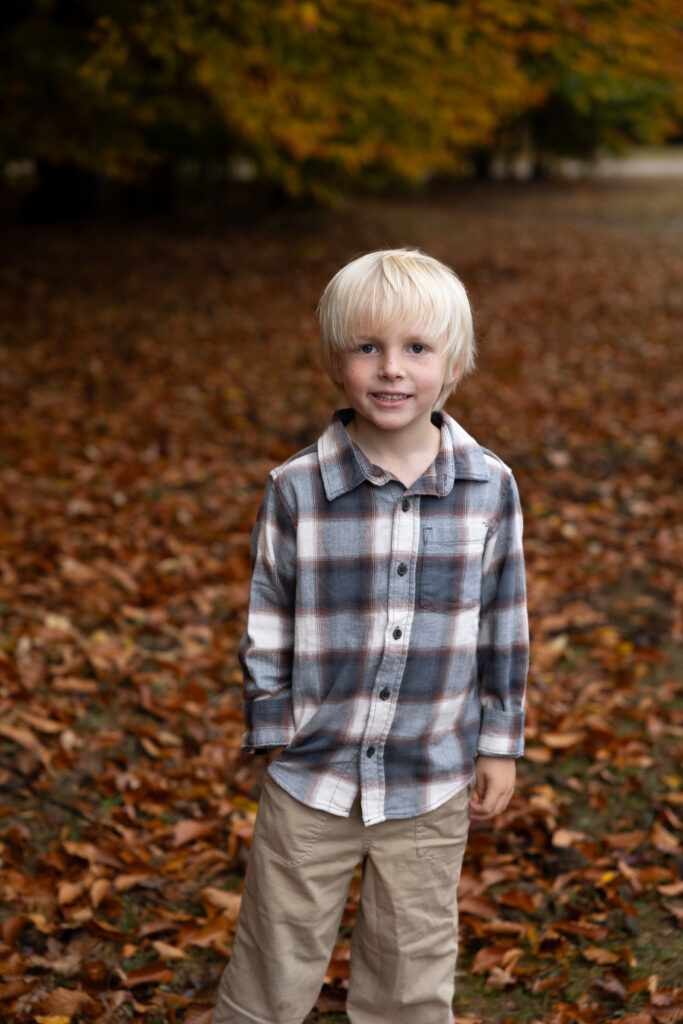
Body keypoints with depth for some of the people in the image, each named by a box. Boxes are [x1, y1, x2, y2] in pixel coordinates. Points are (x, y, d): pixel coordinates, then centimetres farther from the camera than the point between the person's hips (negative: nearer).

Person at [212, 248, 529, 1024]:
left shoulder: (489, 488, -7)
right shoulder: (296, 490, -11)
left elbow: (503, 625, 2)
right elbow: (266, 627, -2)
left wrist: (500, 744, 5)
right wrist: (273, 735, 0)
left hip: (432, 783, 1)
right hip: (313, 777, -1)